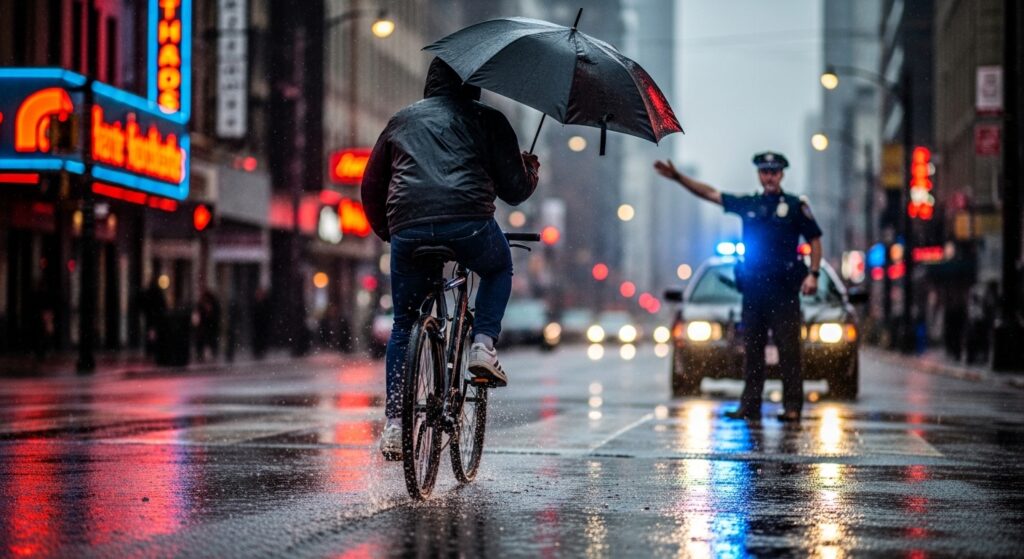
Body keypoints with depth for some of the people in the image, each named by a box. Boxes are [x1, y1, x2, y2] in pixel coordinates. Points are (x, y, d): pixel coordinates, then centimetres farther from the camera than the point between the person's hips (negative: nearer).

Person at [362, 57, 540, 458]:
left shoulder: (402, 121, 28)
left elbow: (371, 189, 28)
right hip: (468, 222, -2)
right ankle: (483, 346, 10)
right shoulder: (486, 120, 18)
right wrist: (530, 172, 35)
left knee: (404, 327, 18)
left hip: (408, 229, 2)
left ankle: (394, 424, 10)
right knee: (499, 270, 32)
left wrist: (387, 232, 42)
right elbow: (513, 191, 14)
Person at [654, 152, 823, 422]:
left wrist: (813, 274, -8)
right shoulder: (748, 204, 14)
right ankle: (749, 406, 10)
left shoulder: (795, 206, 4)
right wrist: (677, 177, 8)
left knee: (788, 348, -6)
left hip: (783, 288, -4)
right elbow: (710, 193, 14)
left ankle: (793, 407, -5)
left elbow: (814, 240, 4)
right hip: (752, 288, 5)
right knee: (752, 349, 7)